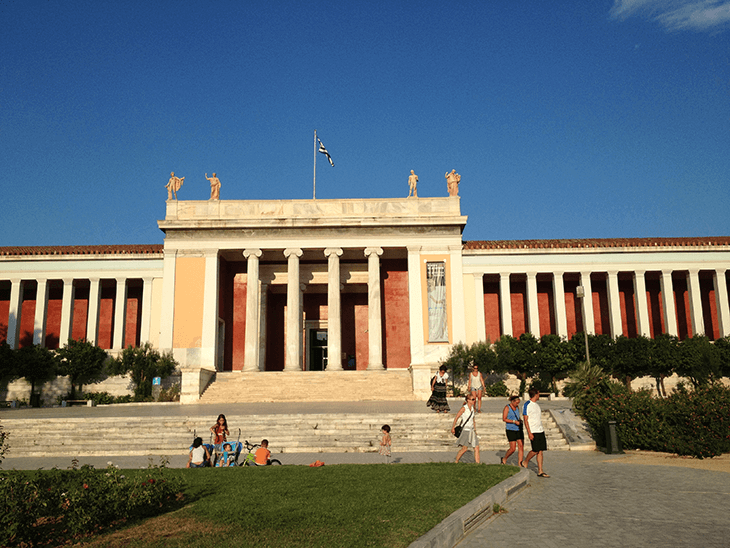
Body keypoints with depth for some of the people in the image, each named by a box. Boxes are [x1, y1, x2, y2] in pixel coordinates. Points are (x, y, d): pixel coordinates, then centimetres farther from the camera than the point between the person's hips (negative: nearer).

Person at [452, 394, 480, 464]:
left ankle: (477, 462, 4)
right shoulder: (464, 408, -11)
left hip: (471, 431, 7)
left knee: (476, 447, 1)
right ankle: (456, 461, 8)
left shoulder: (472, 408, 9)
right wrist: (453, 428, -5)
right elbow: (456, 418, -7)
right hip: (465, 430, -7)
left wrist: (475, 429, 20)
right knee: (465, 448, -8)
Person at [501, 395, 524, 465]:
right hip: (511, 430, -6)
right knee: (513, 448, -7)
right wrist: (514, 421, -20)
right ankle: (504, 459, 17)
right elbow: (504, 419, -13)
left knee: (521, 446, -3)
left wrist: (520, 420, 1)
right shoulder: (507, 407, -10)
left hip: (518, 429, 6)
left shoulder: (517, 407, 9)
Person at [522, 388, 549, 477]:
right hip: (533, 432, -8)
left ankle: (540, 471, 5)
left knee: (540, 451, 3)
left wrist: (542, 430, 20)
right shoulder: (527, 405, -8)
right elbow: (525, 420, -12)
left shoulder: (536, 405, 18)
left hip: (540, 431, 8)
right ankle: (525, 463, 11)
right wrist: (529, 433, -18)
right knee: (535, 450, -11)